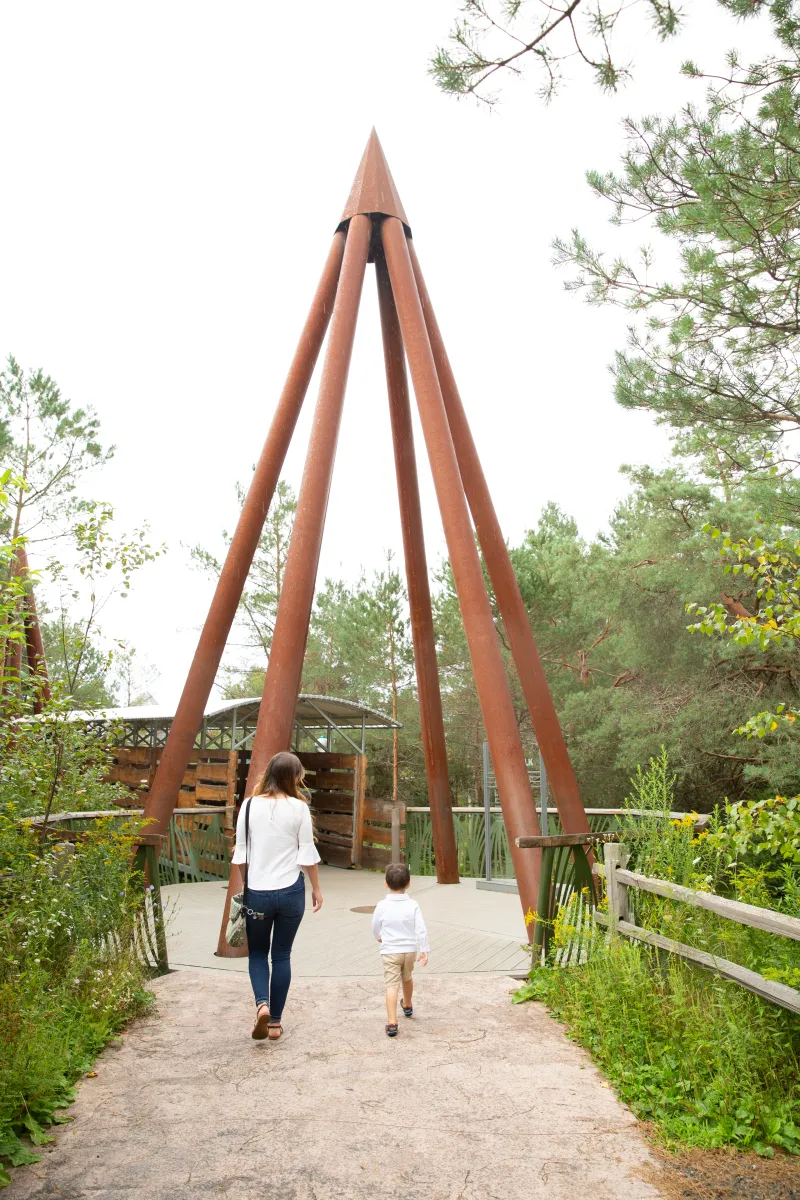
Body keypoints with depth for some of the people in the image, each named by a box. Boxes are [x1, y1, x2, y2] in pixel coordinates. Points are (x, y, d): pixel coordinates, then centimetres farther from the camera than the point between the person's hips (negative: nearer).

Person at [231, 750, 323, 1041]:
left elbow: (240, 852, 0)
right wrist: (316, 887, 9)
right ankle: (275, 1022, 19)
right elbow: (307, 854, -3)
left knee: (257, 952, 18)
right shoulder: (298, 808, -7)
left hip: (257, 891, 1)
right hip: (290, 890, 0)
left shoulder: (250, 805, -4)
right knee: (282, 954, 14)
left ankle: (262, 1004, -4)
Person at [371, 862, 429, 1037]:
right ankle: (408, 1006, 49)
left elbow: (376, 928, 4)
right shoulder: (413, 905, -8)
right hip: (410, 949, 3)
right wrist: (424, 950, -3)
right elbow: (421, 929, -11)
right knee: (407, 978, 26)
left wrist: (380, 937, 26)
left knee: (391, 985, -4)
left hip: (389, 951, -2)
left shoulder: (382, 906, -10)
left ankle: (392, 1022, -15)